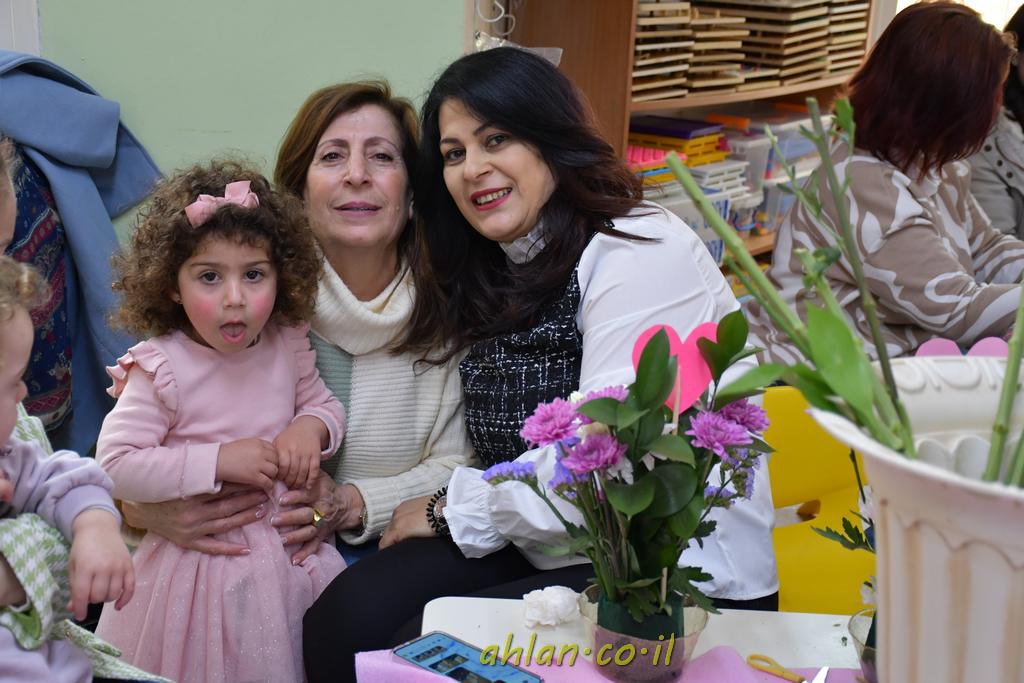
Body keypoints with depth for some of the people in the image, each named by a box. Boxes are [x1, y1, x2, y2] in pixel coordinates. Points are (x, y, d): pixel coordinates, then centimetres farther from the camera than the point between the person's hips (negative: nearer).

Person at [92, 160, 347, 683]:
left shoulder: (286, 345, -3)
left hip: (288, 548, 5)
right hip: (198, 566, -5)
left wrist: (311, 426, -11)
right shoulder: (160, 369, -18)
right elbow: (115, 464, -21)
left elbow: (322, 402, 13)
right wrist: (218, 461, -25)